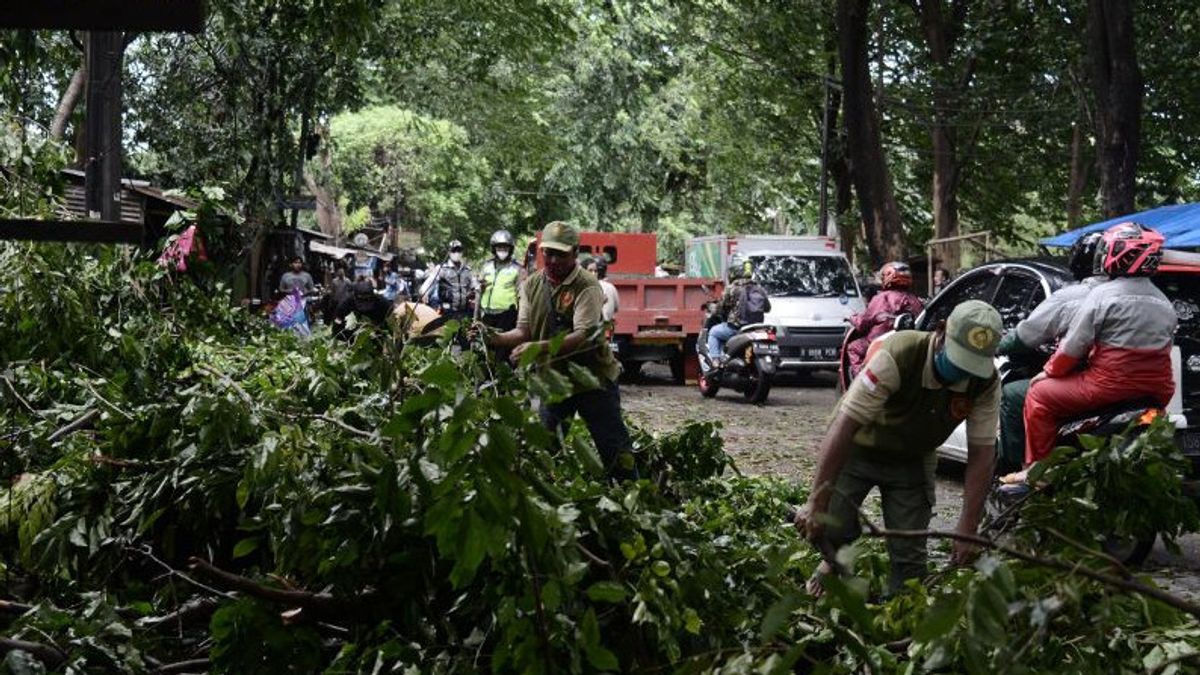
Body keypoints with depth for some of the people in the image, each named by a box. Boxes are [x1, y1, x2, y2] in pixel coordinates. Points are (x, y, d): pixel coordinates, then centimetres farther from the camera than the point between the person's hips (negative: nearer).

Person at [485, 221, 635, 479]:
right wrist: (496, 339, -21)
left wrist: (540, 347, -39)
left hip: (592, 378, -5)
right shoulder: (532, 285, 3)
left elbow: (583, 336, -26)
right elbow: (524, 331, 0)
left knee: (615, 448, -1)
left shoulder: (587, 287, -15)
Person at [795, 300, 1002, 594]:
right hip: (858, 447, -3)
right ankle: (833, 566, 20)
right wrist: (816, 503, -39)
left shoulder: (986, 383, -22)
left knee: (910, 557, -4)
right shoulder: (898, 355, -36)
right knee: (831, 528, -15)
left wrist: (967, 531, -20)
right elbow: (845, 425, -38)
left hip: (912, 460, 3)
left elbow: (981, 455, -15)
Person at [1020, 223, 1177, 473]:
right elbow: (1164, 349, 17)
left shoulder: (1103, 294, -10)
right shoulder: (1165, 304, 11)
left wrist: (1048, 372, 5)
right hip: (1158, 392, 7)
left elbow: (1072, 347, -10)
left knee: (1039, 395, 7)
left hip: (1110, 386, -7)